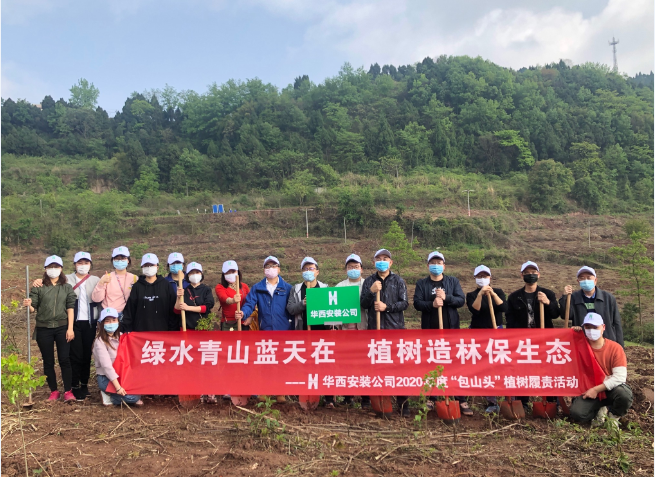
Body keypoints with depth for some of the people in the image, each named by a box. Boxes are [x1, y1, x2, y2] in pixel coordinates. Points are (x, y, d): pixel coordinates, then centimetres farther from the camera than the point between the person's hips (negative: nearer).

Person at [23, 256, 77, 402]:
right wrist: (28, 305, -22)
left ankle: (68, 391, 3)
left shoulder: (67, 288, 6)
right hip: (43, 329, 1)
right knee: (48, 361, 7)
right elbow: (33, 309, 2)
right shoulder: (38, 287, 4)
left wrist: (70, 328, -6)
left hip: (62, 327, -1)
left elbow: (70, 308, 1)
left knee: (64, 360, -3)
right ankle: (53, 391, 17)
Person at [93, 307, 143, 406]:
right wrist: (117, 387, -25)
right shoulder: (100, 341, -12)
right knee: (132, 396, -24)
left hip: (121, 375, 7)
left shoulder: (121, 337, 7)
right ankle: (109, 396, 2)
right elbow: (106, 366, -20)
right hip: (106, 378, -7)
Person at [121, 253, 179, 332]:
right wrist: (126, 330, 1)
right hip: (141, 331, 1)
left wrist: (173, 330, -1)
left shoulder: (165, 285, 5)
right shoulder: (137, 286, 7)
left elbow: (173, 308, 3)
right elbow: (129, 309, 8)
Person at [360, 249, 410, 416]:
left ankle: (402, 402, 8)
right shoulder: (369, 282, 8)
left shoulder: (398, 281, 5)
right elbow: (363, 304, 1)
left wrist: (387, 307, -14)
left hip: (396, 328, -1)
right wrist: (371, 291, -15)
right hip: (375, 328, 1)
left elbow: (404, 303, -2)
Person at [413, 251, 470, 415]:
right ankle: (431, 398, 17)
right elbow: (417, 303, -7)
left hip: (451, 329, 0)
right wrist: (432, 304, -24)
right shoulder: (421, 283, 5)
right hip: (429, 330, 0)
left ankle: (462, 401, 6)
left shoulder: (453, 281, 7)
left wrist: (446, 297, -19)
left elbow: (461, 300, -3)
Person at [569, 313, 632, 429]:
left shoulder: (615, 348, -10)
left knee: (624, 394, -36)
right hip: (589, 391, 1)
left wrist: (596, 389, -20)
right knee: (576, 412, -27)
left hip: (611, 389, -1)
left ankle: (613, 414, -1)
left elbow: (619, 377, -16)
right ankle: (603, 411, 6)